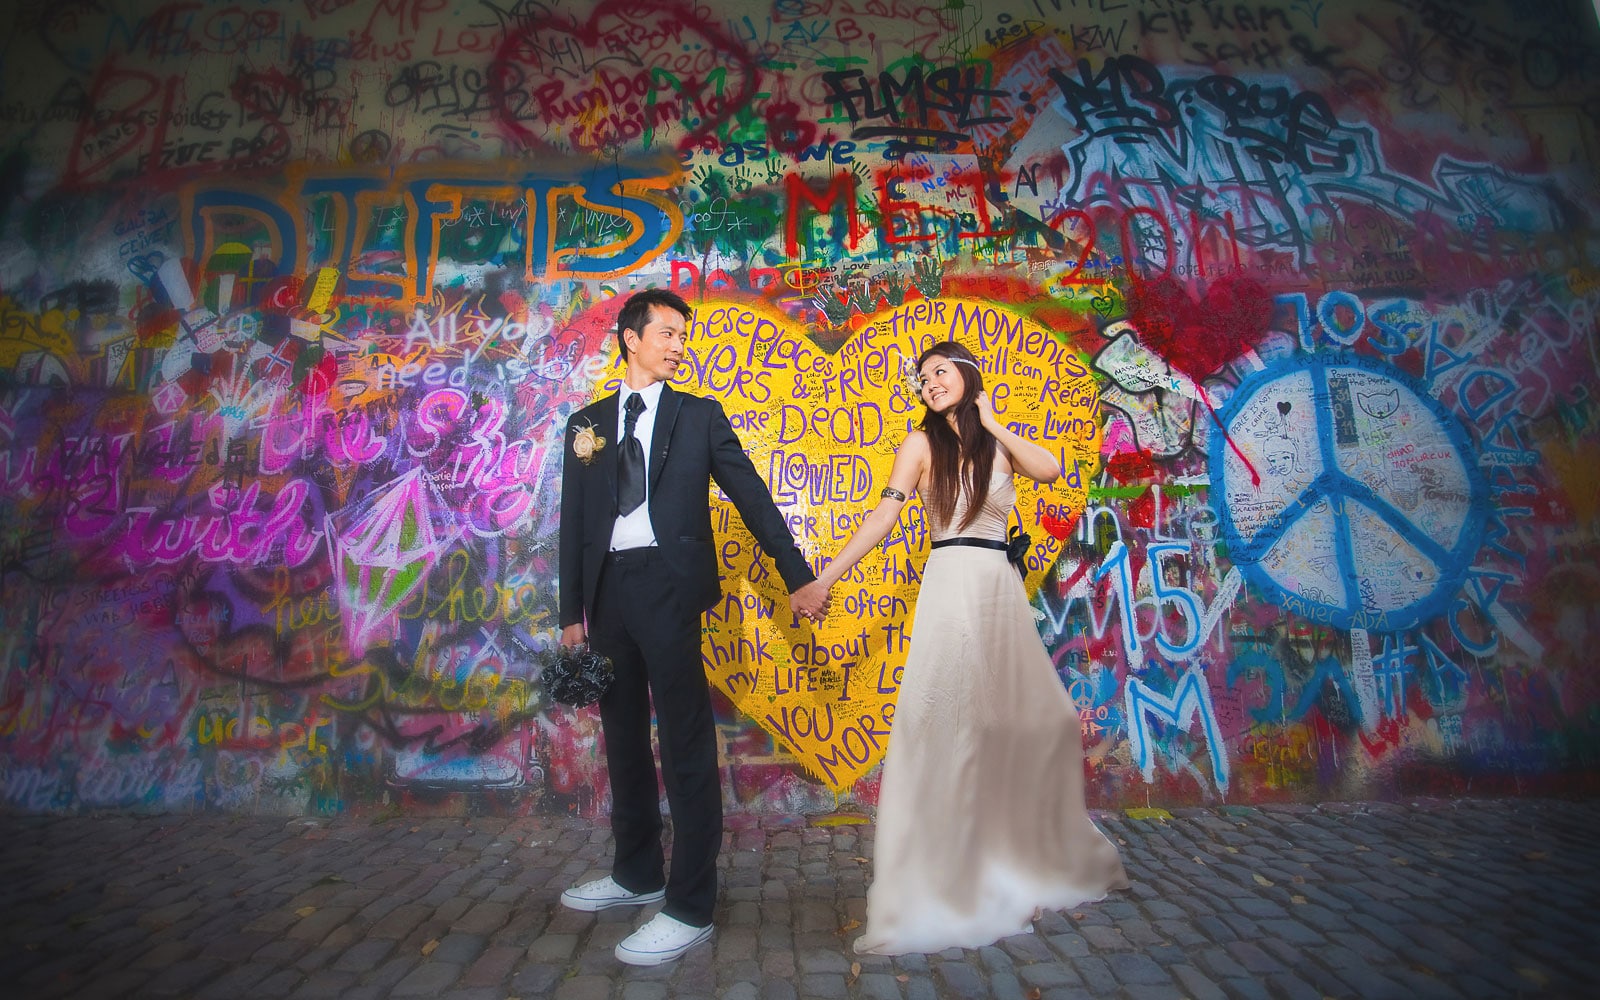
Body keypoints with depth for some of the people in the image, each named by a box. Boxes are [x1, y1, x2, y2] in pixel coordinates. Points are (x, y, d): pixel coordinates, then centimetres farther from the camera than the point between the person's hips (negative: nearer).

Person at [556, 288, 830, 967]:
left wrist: (798, 577, -2)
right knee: (623, 737, 15)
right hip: (607, 589, 5)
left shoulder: (700, 416, 7)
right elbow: (573, 523, 12)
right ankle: (637, 874, 32)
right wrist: (572, 613, 7)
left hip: (668, 585, -4)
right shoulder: (587, 424, 14)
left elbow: (752, 497, 4)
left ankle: (691, 906, 6)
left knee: (685, 741, -5)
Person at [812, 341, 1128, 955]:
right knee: (948, 724, -7)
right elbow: (884, 514, -7)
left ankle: (1024, 860, 32)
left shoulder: (1000, 443, 13)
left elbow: (1050, 470, -6)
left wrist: (992, 424, 0)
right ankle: (942, 879, 7)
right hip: (952, 587, -4)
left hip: (1002, 588, 5)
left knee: (1038, 719, 10)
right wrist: (827, 575, -18)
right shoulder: (922, 443, 3)